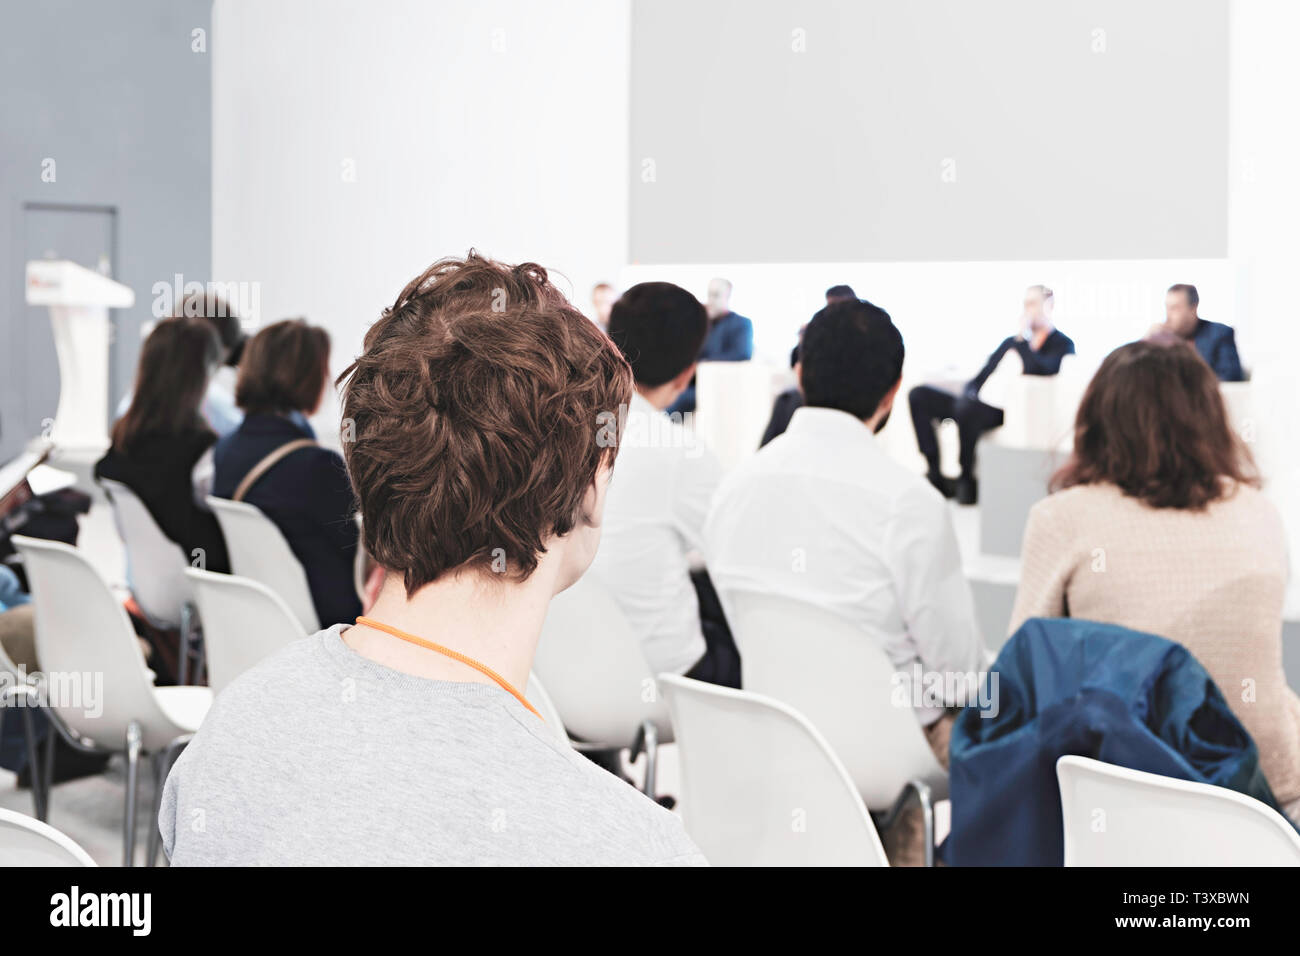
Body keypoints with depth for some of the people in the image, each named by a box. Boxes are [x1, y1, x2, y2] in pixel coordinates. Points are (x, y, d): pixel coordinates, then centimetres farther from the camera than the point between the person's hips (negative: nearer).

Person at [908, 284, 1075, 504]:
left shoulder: (1062, 344, 4)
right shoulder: (1010, 341, 27)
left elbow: (1039, 371, -17)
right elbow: (982, 376, 22)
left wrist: (1023, 337, -7)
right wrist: (968, 393, 1)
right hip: (984, 403, 8)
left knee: (967, 407, -38)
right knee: (919, 396, -8)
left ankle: (966, 481, -21)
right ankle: (935, 473, -15)